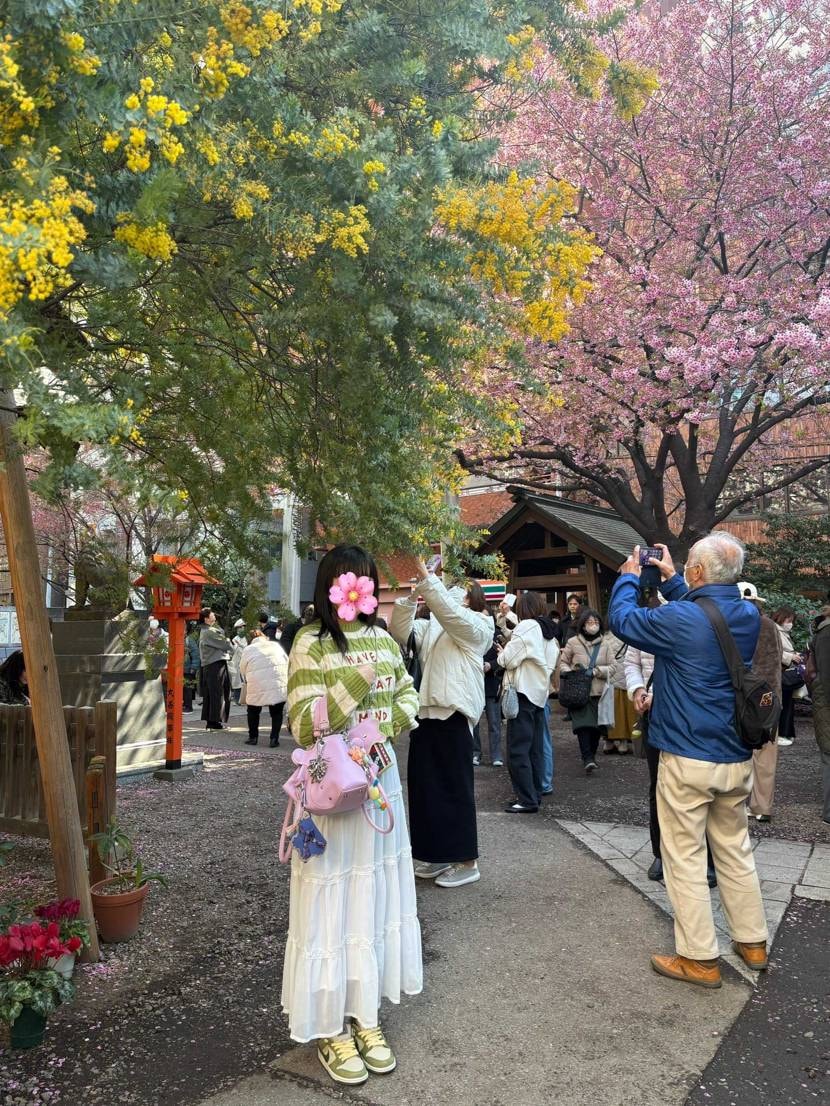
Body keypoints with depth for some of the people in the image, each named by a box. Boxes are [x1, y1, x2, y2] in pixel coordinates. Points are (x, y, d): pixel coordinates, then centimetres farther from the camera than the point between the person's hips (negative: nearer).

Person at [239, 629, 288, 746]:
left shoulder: (247, 650, 13)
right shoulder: (276, 645, 18)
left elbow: (242, 671, 13)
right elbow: (288, 662, 15)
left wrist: (246, 682, 27)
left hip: (257, 685, -1)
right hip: (279, 684, 1)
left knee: (253, 710, 21)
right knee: (277, 712, 17)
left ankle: (253, 737, 26)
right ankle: (274, 738, 10)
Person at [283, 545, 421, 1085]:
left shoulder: (382, 638, 6)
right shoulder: (311, 642, -11)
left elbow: (409, 695, 17)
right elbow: (304, 726, -16)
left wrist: (393, 722, -2)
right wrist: (354, 684, -23)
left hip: (380, 777, 6)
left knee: (376, 896, 14)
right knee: (333, 902, 4)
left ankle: (365, 1014, 31)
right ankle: (330, 1028, 22)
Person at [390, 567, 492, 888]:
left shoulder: (477, 626, -1)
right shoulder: (430, 627, 17)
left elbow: (448, 611, -19)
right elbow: (400, 632, 5)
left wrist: (427, 579, -23)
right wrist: (411, 594, -4)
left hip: (454, 713, -7)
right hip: (426, 712, 7)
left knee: (455, 787, -1)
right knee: (425, 785, 11)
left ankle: (466, 861, 9)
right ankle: (437, 855, 24)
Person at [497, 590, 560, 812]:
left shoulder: (526, 626, -11)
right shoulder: (550, 632, 14)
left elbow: (509, 660, -13)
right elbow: (551, 663, 15)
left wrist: (502, 653, 10)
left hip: (523, 692, -9)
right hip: (540, 693, 9)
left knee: (518, 749, -5)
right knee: (536, 748, 13)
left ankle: (527, 800, -6)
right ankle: (536, 793, 18)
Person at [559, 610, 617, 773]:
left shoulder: (605, 643, 6)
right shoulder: (573, 642, 0)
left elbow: (613, 667, 5)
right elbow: (563, 662, 9)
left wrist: (596, 671, -10)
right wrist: (571, 674, -9)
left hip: (599, 692, 3)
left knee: (597, 726, 5)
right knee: (583, 724, -15)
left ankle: (590, 756, 24)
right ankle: (588, 759, -14)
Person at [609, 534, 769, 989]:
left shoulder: (678, 618, -19)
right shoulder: (749, 616, 1)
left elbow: (622, 619, -4)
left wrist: (629, 577, 11)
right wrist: (670, 579, 22)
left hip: (687, 759, -7)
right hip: (736, 758, 7)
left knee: (686, 857, 5)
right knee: (736, 850, 20)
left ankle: (700, 959, 13)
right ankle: (752, 942, 33)